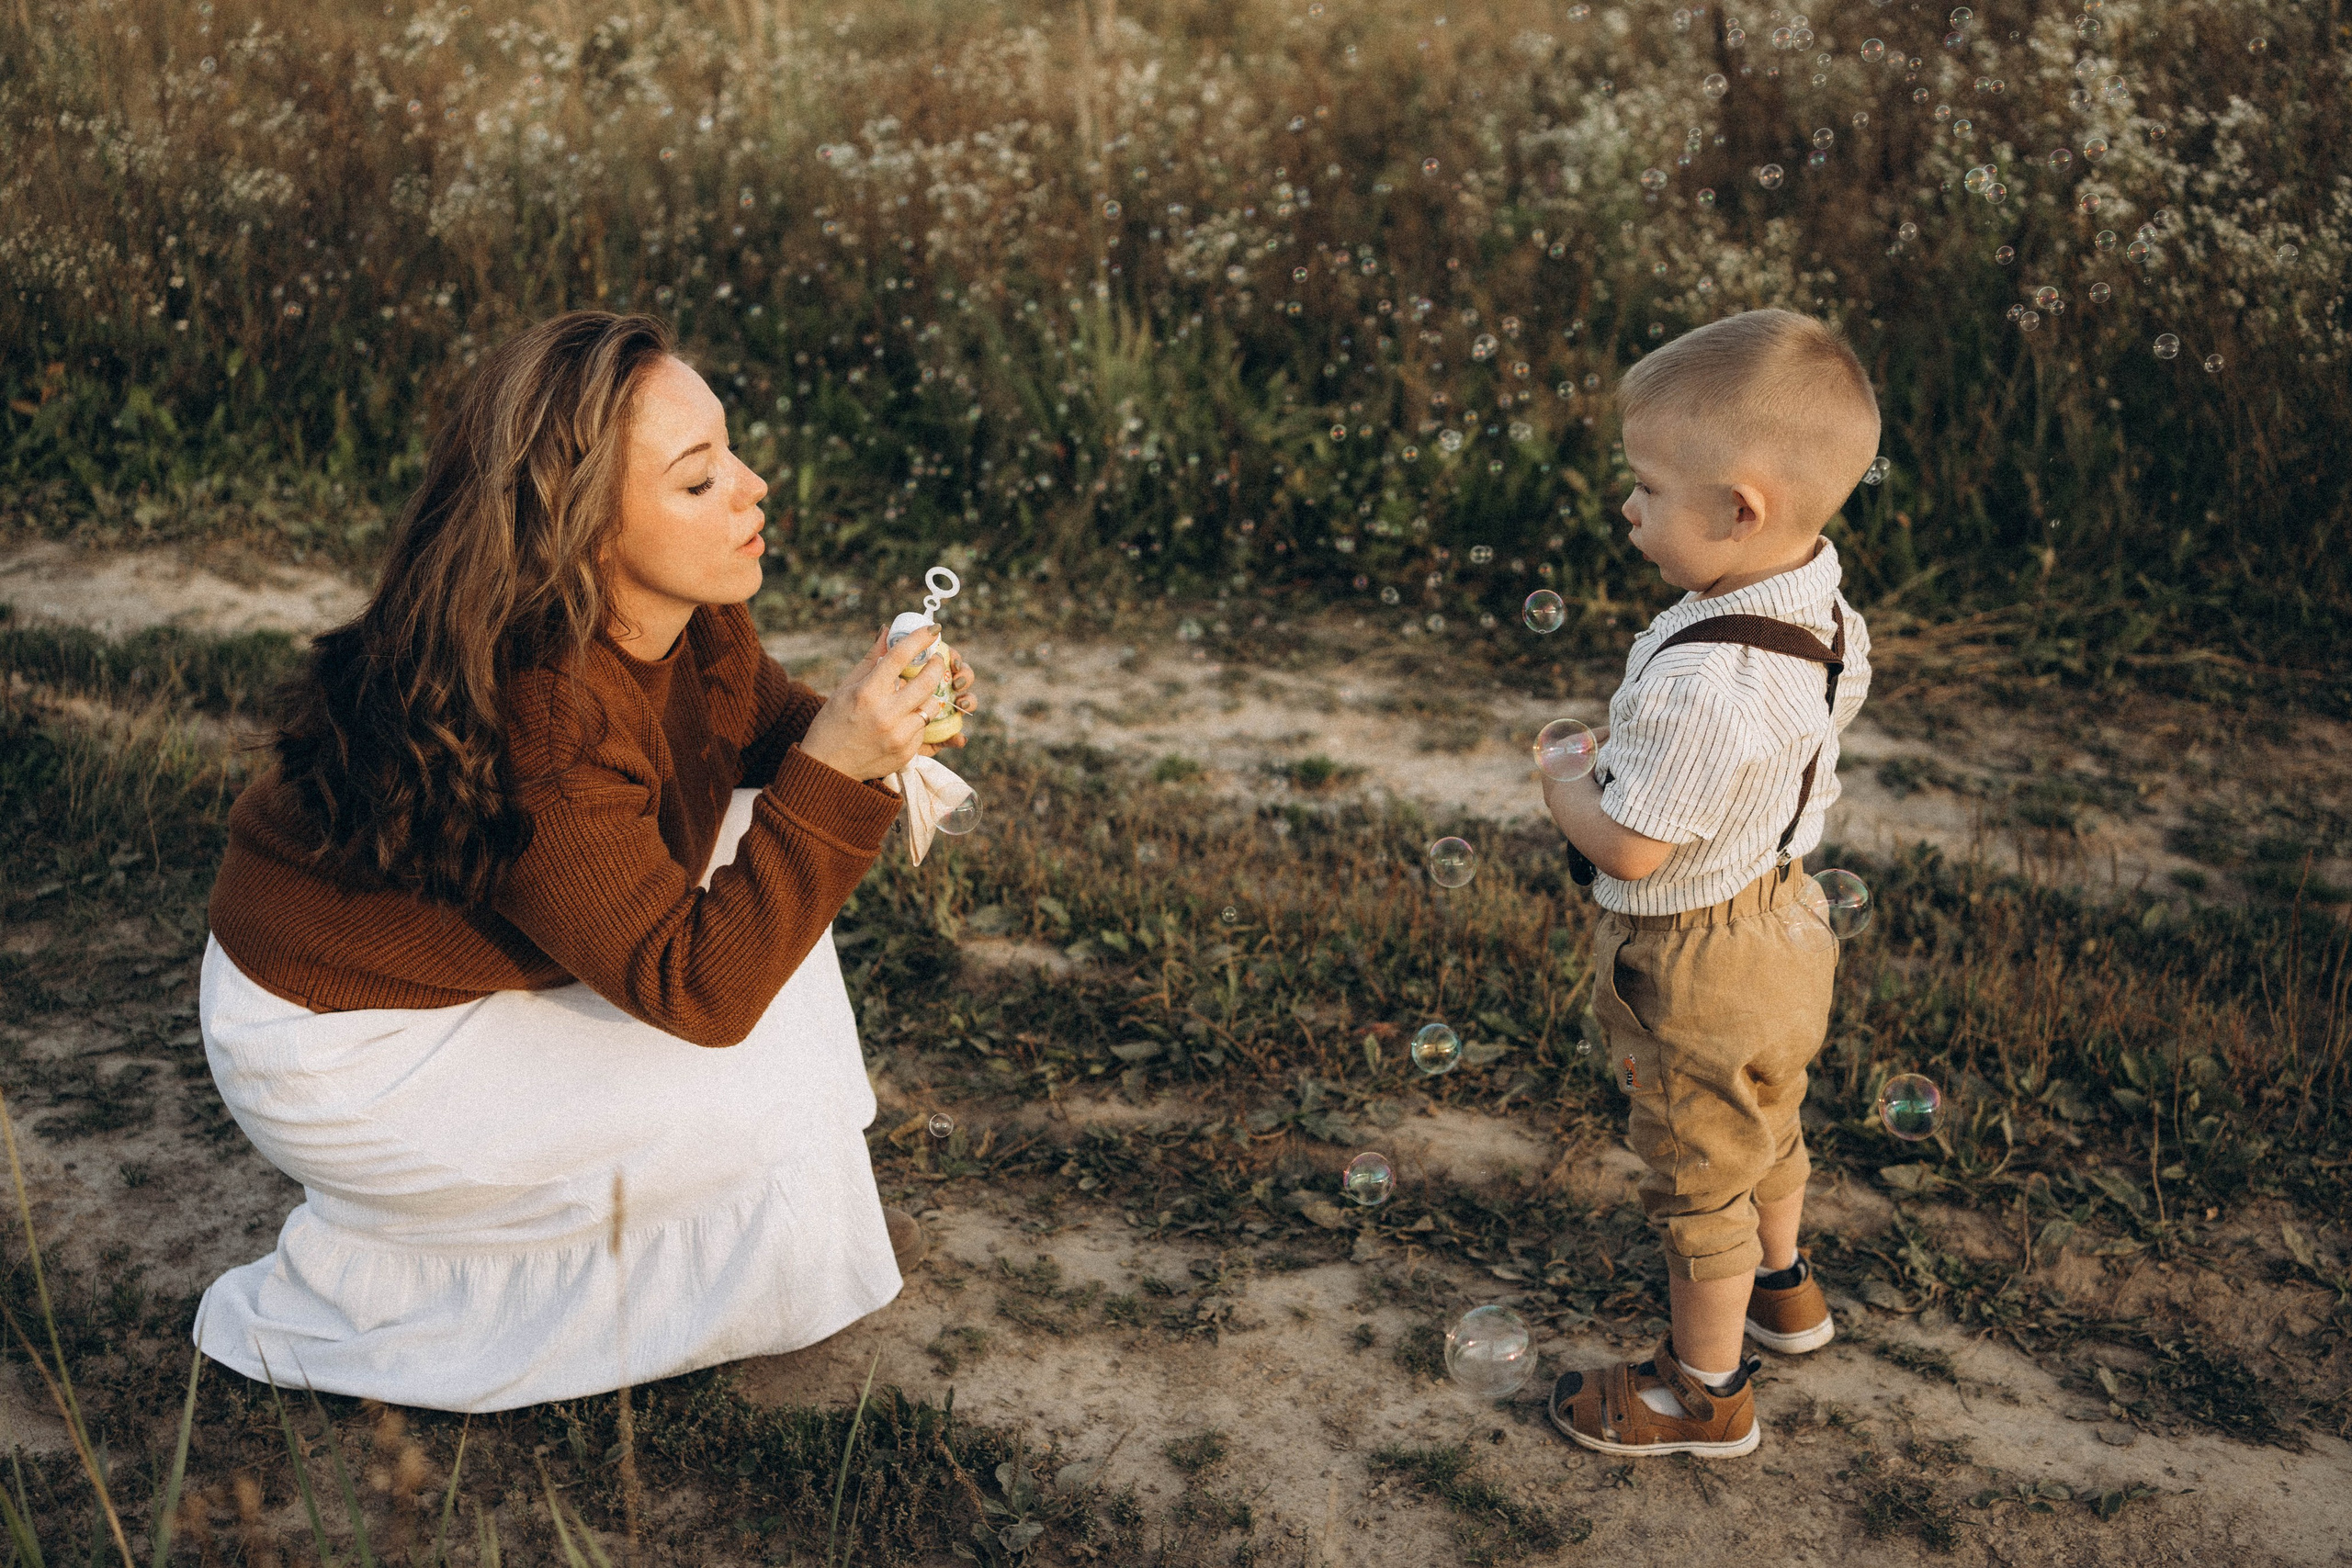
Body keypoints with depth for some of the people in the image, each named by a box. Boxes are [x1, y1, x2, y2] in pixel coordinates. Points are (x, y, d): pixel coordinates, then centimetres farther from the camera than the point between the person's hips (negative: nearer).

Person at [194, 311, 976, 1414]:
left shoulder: (698, 624, -12)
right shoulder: (541, 723, -34)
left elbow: (769, 734, 8)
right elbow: (699, 991, -29)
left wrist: (879, 723, -14)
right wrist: (836, 767, -36)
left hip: (474, 955, 8)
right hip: (339, 1047, -8)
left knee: (754, 852, 2)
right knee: (767, 1110, -12)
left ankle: (798, 1204, 13)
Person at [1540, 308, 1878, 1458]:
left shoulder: (1705, 688, -39)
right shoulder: (1822, 608, -10)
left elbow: (1628, 847, -32)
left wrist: (1549, 774, -13)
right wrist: (1623, 747, 6)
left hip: (1697, 972, -9)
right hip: (1780, 918, 9)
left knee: (1699, 1177, 12)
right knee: (1767, 1125, 31)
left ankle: (1706, 1392, 32)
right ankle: (1782, 1289, 55)